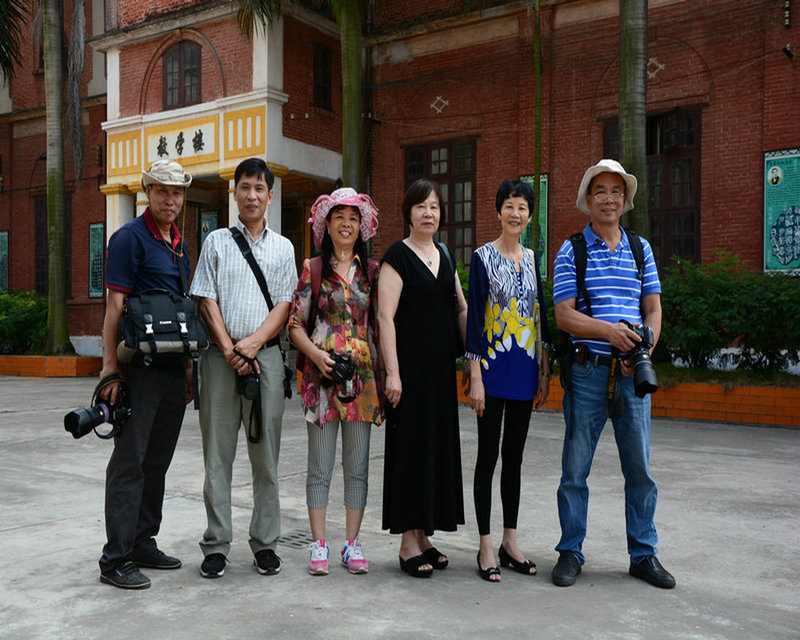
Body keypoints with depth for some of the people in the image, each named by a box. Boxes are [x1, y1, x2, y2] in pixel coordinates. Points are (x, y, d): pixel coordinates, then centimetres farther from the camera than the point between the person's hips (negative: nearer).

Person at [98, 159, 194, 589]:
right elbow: (115, 305, -11)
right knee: (130, 460, -4)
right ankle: (115, 558, 3)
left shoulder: (180, 245, 17)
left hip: (174, 370, 8)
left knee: (157, 460, 13)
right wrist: (111, 366, -17)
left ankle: (143, 544, 25)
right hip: (140, 368, -8)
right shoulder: (131, 238, -6)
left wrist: (189, 367, 19)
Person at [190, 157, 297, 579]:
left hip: (266, 354, 1)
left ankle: (265, 542, 14)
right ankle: (216, 544, 10)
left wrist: (251, 344, -10)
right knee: (217, 453, 1)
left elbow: (284, 306, 5)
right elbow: (207, 301, 3)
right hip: (221, 355, 0)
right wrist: (229, 349, -9)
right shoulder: (217, 242, 10)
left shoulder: (282, 248, 12)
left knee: (266, 453, 4)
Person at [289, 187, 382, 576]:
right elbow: (295, 324, 3)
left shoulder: (373, 270, 10)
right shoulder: (313, 269, 5)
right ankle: (318, 545, 15)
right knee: (320, 466, 3)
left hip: (362, 375, 2)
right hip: (321, 374, -2)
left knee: (357, 466, 7)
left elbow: (381, 323, 10)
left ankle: (352, 544, 18)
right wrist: (317, 354, -13)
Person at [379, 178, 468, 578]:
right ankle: (408, 544, 8)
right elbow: (385, 316, -12)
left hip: (441, 365, 7)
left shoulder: (444, 256, 14)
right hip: (410, 363, -7)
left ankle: (424, 536, 22)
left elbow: (462, 309, 17)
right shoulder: (398, 255, -6)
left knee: (438, 444, 10)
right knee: (410, 444, -2)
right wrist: (392, 372, -18)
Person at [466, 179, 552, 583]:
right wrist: (475, 377, -14)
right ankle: (486, 546, 10)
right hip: (493, 368, -5)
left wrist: (544, 372, 11)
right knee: (488, 456, 0)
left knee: (514, 456, 11)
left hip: (525, 371, 5)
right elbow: (474, 318, -8)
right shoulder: (483, 257, -4)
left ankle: (510, 541, 21)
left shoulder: (531, 259, 12)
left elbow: (540, 315, 14)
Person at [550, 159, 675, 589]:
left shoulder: (641, 249, 12)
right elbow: (564, 315, -7)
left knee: (640, 467, 8)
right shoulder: (571, 251, 1)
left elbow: (653, 309, 10)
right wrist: (608, 330, -21)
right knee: (575, 467, 3)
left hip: (632, 373, 3)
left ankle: (643, 554, 22)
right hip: (587, 372, -3)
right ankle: (570, 553, 17)